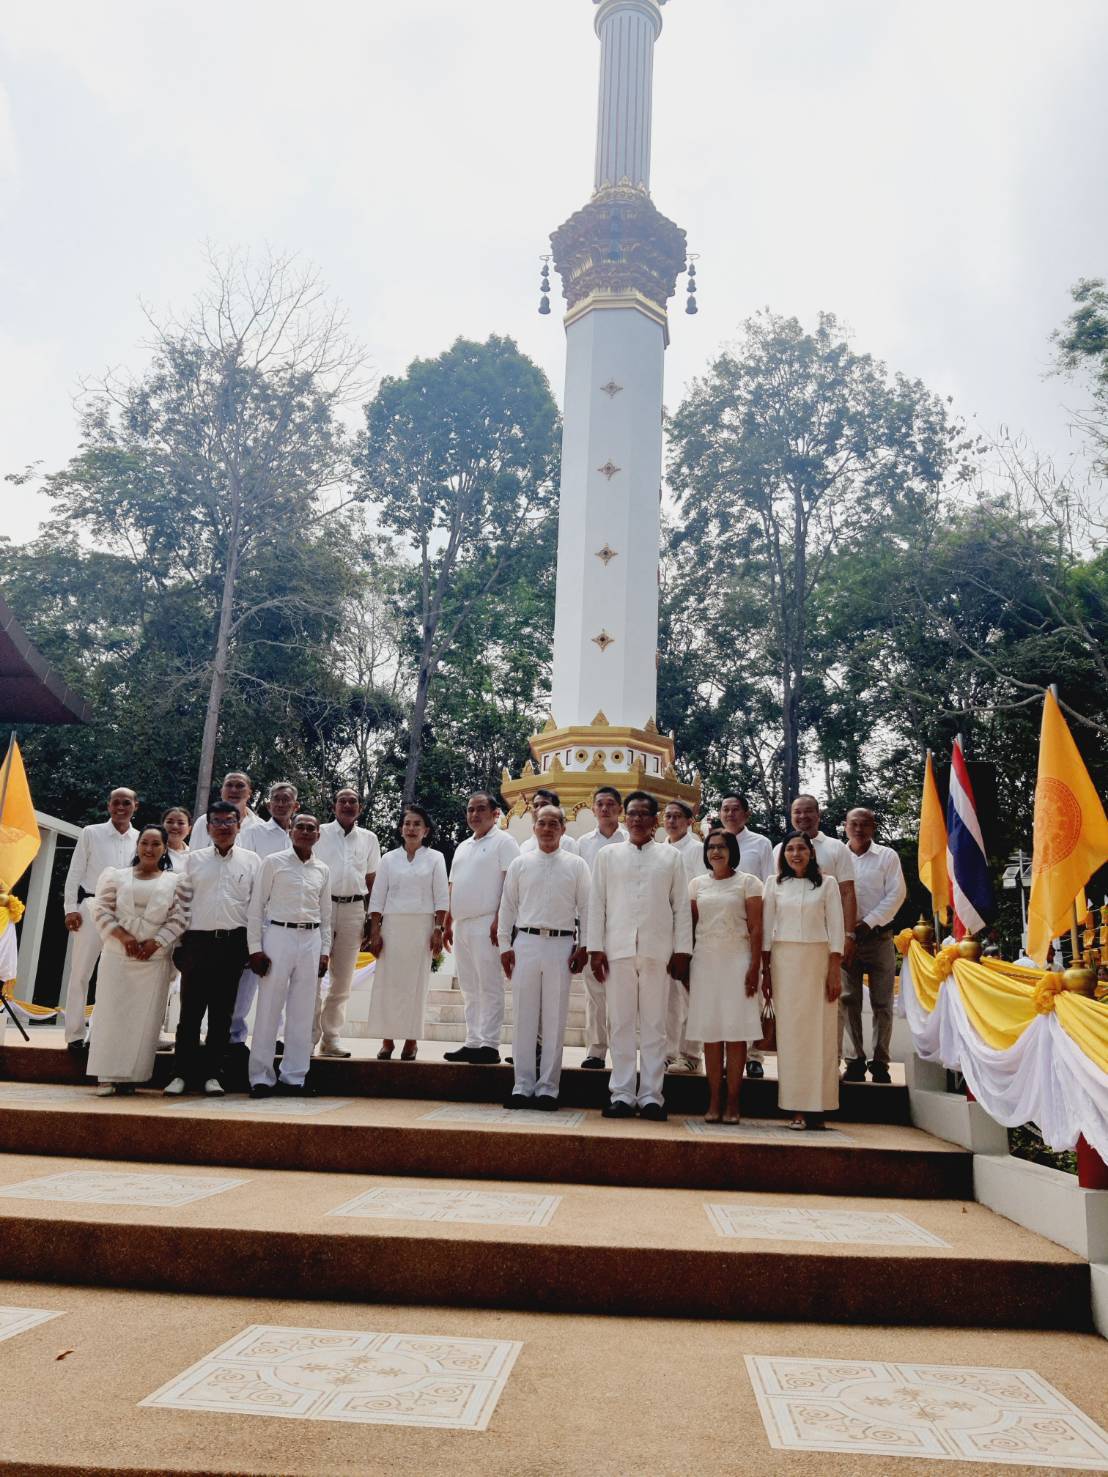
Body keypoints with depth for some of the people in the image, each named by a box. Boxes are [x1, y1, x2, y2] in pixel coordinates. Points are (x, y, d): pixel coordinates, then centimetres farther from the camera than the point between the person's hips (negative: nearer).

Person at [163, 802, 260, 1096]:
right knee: (190, 1010, 1)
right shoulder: (194, 859, 10)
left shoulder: (251, 861, 8)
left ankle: (212, 1074, 13)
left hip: (234, 943, 0)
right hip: (197, 941, 0)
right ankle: (182, 1073, 9)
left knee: (222, 1012, 5)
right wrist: (179, 942, 5)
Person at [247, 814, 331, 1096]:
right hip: (278, 935, -4)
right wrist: (255, 948, -6)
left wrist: (325, 951, 10)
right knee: (269, 1009, -2)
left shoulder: (322, 870, 12)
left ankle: (294, 1076, 13)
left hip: (311, 940, 4)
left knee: (303, 1012, 5)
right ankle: (261, 1078, 7)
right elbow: (256, 907, -1)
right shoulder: (273, 862, 0)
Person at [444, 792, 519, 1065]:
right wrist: (447, 924, 17)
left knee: (489, 987, -6)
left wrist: (499, 920, -18)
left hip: (485, 925, -8)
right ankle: (472, 1043, 15)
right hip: (461, 925, 8)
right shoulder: (463, 847, 22)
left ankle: (490, 1045, -3)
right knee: (469, 989, 10)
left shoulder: (503, 842, -2)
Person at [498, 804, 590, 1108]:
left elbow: (585, 908, 5)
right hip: (526, 943, 1)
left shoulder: (577, 865, 7)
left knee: (554, 1019, 2)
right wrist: (505, 945, 6)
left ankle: (548, 1088, 9)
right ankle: (523, 1086, 11)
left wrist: (583, 947, -1)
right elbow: (508, 906, 11)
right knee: (523, 1016, 4)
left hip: (561, 945, -1)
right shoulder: (520, 864, 10)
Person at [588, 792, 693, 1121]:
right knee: (620, 1023, 3)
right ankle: (622, 1095, 9)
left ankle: (651, 1096, 9)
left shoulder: (670, 857, 9)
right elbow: (597, 903, 7)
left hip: (657, 951, 0)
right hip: (618, 949, 1)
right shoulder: (608, 855, 10)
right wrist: (595, 948, 1)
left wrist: (682, 951, 0)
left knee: (654, 1025, 3)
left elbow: (682, 906, 6)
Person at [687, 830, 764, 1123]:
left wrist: (754, 967, -9)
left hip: (736, 960, -3)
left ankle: (732, 1102, 3)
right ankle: (714, 1102, 7)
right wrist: (686, 965, 6)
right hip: (705, 960, 3)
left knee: (736, 1032, -4)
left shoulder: (748, 882, 2)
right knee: (710, 1032, 2)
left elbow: (755, 928, -2)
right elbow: (691, 926, 12)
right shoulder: (697, 884, 12)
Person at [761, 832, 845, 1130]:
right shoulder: (775, 884, 7)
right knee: (790, 1031, 0)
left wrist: (834, 971, -5)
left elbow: (836, 928, 2)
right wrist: (765, 971, 3)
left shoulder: (827, 883, 5)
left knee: (820, 1030, -1)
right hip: (784, 960, 1)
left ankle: (817, 1106, 4)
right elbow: (766, 929, 7)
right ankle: (796, 1107, 3)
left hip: (818, 960, -1)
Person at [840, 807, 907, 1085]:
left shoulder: (887, 856, 5)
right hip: (845, 937, 1)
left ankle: (880, 1063, 6)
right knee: (848, 1000, 0)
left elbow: (896, 894, -2)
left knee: (882, 1002, 0)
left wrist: (868, 923, -10)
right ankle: (855, 1060, 7)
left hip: (879, 937, -1)